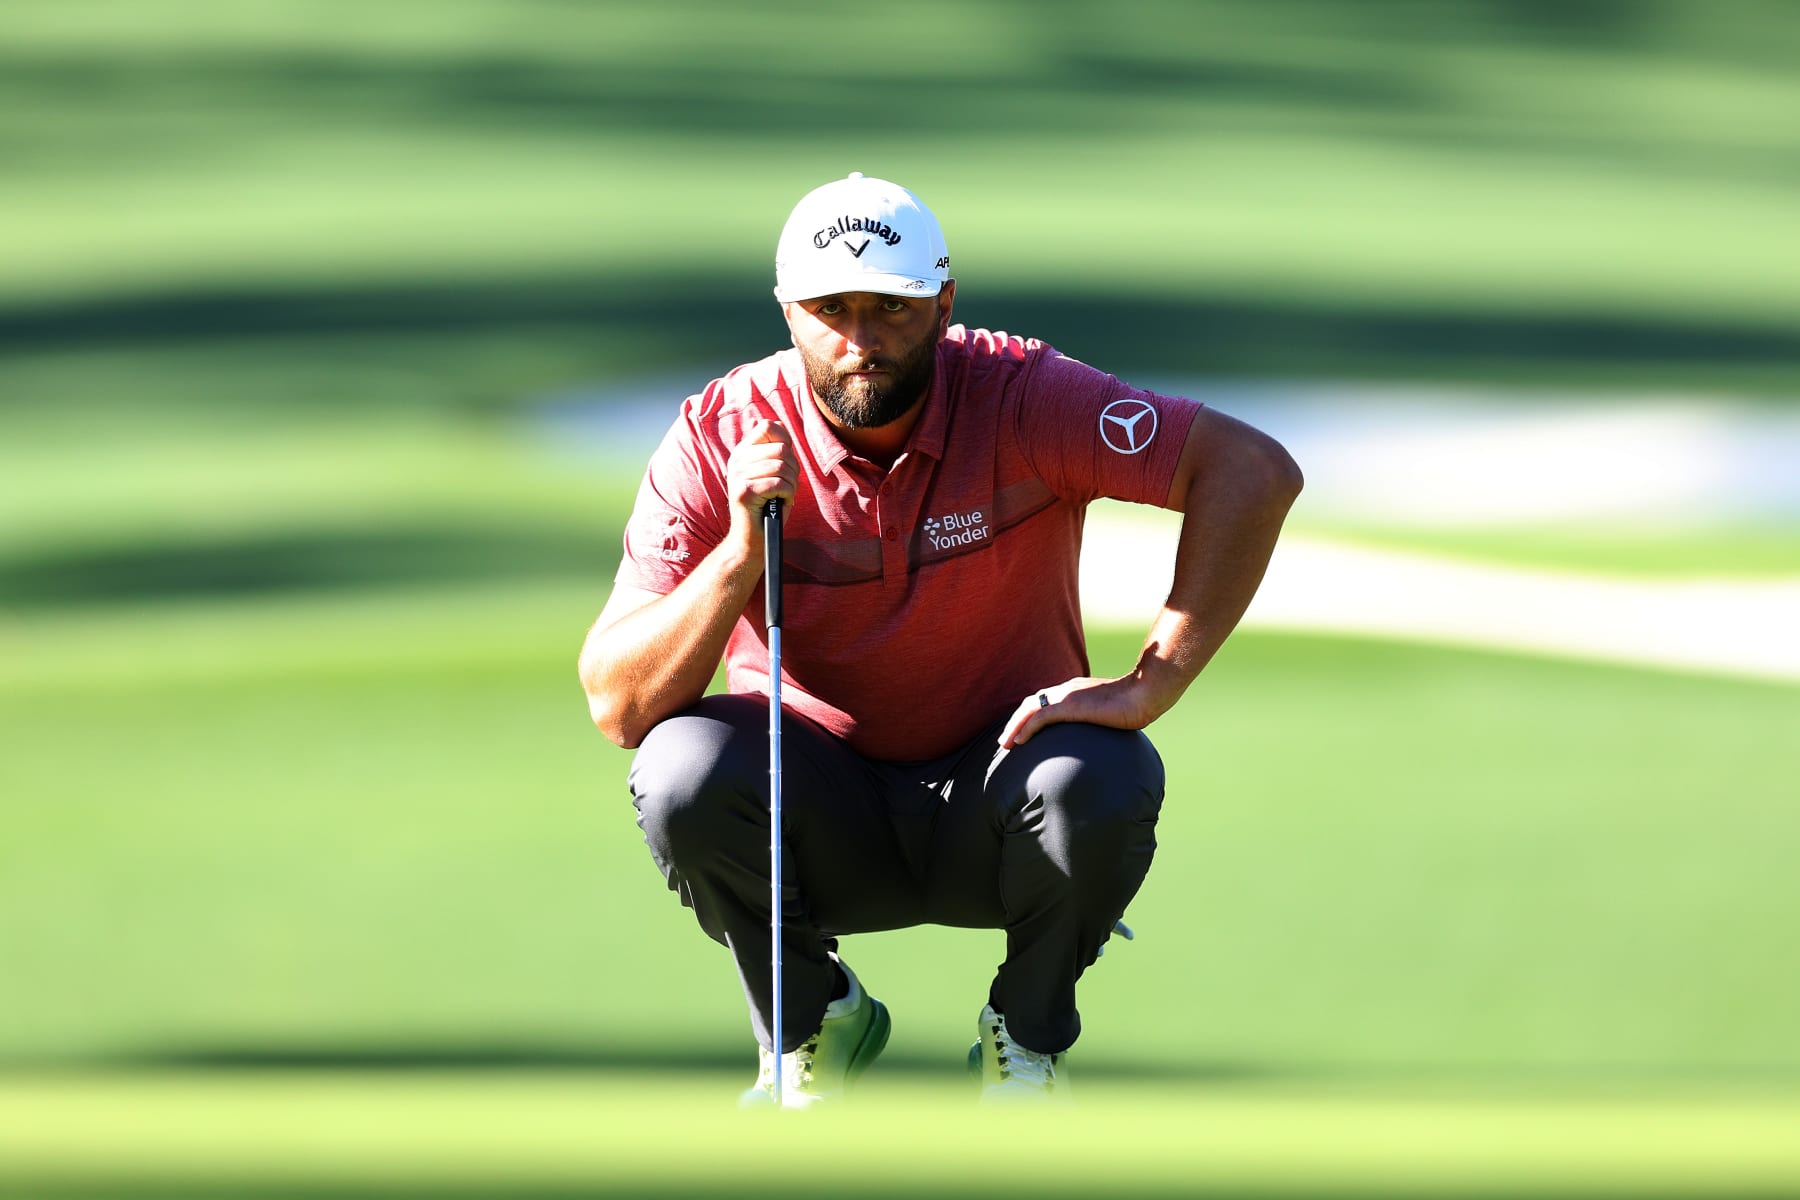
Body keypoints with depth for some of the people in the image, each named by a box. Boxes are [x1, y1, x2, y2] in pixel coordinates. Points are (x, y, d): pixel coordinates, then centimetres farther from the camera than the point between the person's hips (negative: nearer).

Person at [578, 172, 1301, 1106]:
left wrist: (1149, 684, -32)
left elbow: (1253, 471, -27)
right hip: (817, 816, 1)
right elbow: (617, 706, -17)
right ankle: (807, 1022, 0)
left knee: (1106, 781, -33)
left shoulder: (1021, 399, -17)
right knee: (682, 769, -30)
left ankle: (1028, 1033, -1)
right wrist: (743, 552, -32)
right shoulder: (721, 437, -13)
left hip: (993, 806, -1)